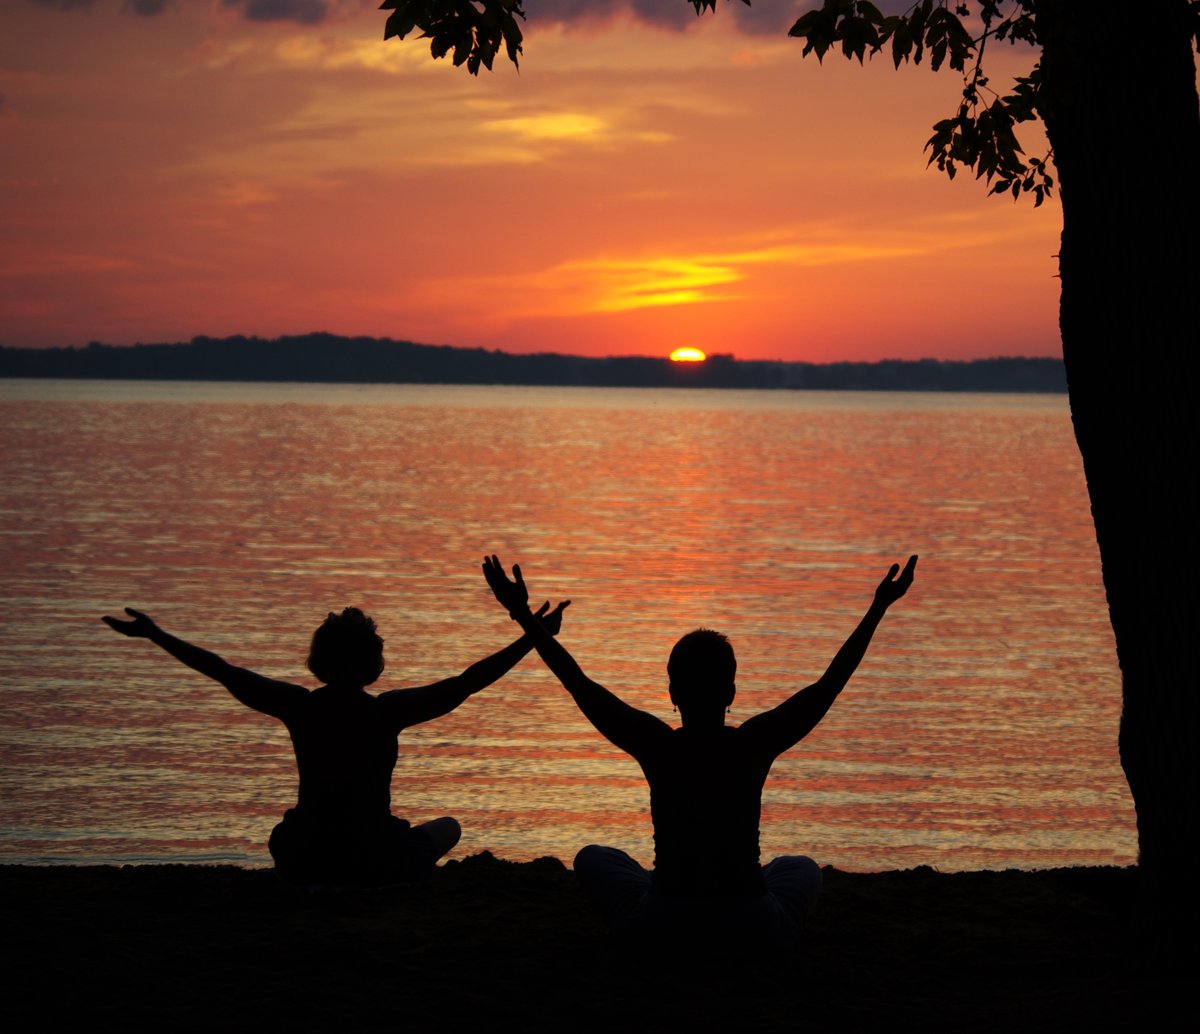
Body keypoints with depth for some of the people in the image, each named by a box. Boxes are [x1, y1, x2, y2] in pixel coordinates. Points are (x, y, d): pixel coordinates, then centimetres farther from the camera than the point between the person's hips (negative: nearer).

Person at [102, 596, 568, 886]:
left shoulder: (299, 707, -7)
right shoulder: (386, 712, -15)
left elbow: (224, 672, 0)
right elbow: (465, 683, -15)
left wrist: (155, 635, 10)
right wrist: (532, 639, -9)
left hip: (305, 861, 3)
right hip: (378, 863, -3)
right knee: (447, 827, 27)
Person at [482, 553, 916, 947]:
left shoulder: (656, 746, -10)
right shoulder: (755, 745, -9)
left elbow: (578, 682, -1)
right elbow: (831, 682, 1)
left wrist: (523, 615, 7)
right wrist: (877, 610, 10)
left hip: (660, 925, -1)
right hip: (753, 927, 1)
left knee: (593, 858, 30)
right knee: (803, 868, 36)